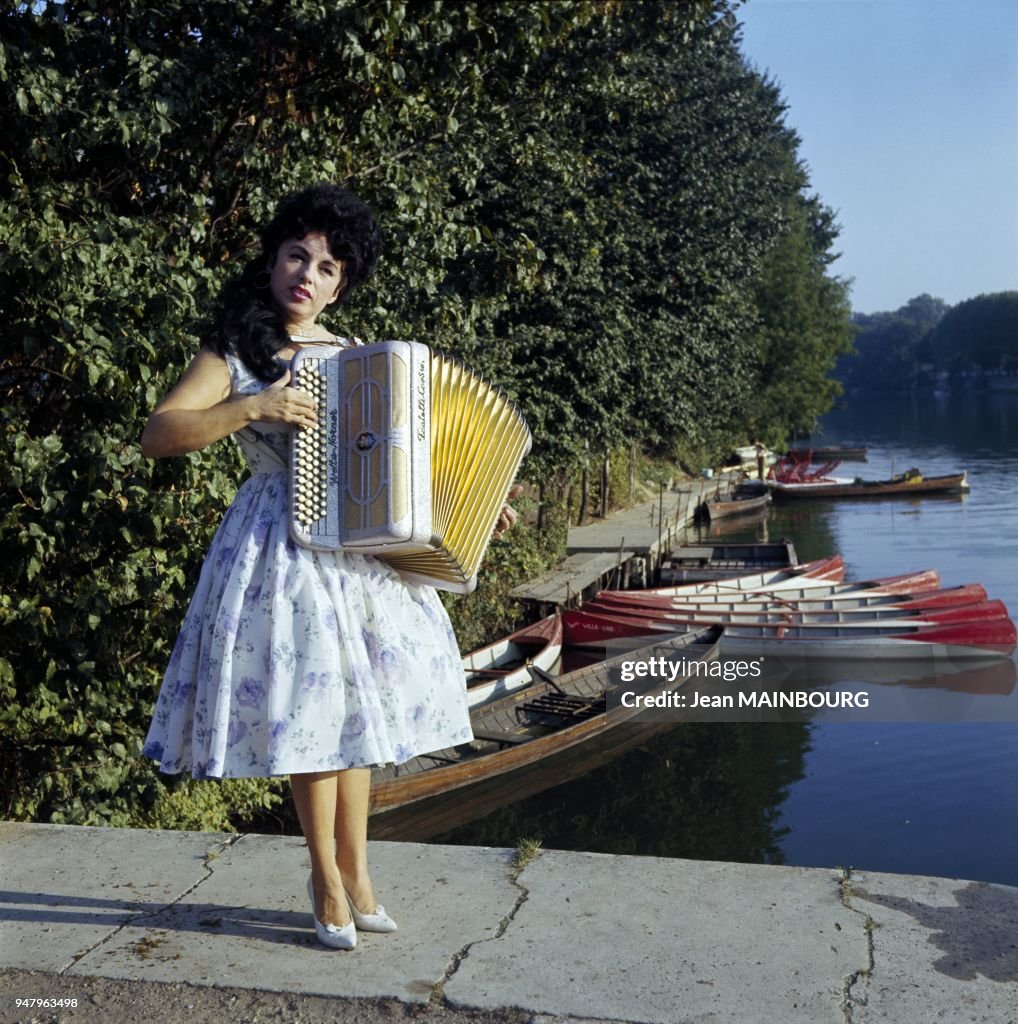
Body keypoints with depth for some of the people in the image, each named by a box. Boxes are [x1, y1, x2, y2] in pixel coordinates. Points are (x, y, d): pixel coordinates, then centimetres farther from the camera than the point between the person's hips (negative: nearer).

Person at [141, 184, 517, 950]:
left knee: (352, 708, 8)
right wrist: (251, 408, -21)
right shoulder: (234, 354, -1)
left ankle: (354, 872, 22)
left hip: (363, 548, 4)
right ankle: (329, 875, 15)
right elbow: (157, 435, -11)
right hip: (284, 548, -4)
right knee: (312, 706, -3)